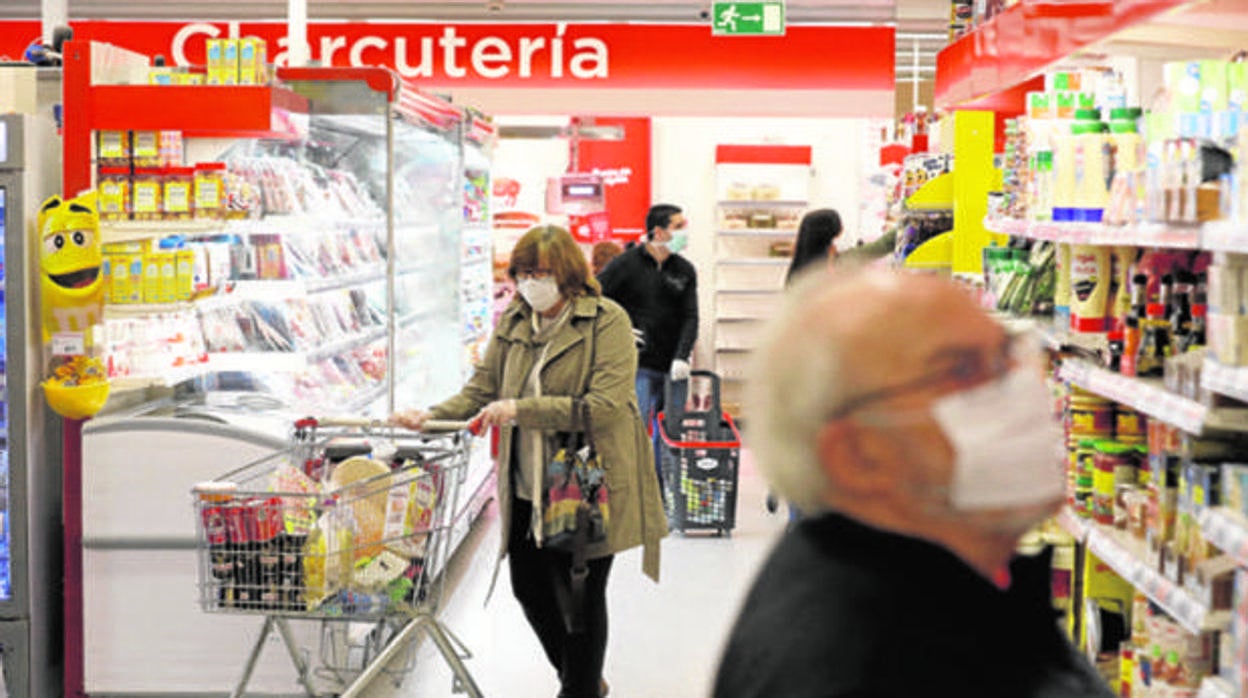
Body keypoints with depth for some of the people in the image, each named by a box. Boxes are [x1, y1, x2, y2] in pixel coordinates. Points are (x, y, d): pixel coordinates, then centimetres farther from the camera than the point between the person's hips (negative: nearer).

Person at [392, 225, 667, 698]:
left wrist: (522, 409, -27)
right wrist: (434, 415, -12)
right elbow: (482, 389, 7)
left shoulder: (607, 322, -12)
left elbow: (605, 406, -22)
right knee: (530, 587, 15)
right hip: (526, 487, 6)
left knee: (584, 594, 5)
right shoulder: (513, 323, 6)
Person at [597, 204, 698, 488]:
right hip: (636, 366, -4)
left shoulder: (685, 270, 8)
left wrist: (682, 357, -10)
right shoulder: (626, 264, -4)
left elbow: (690, 318, 3)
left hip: (671, 369, 4)